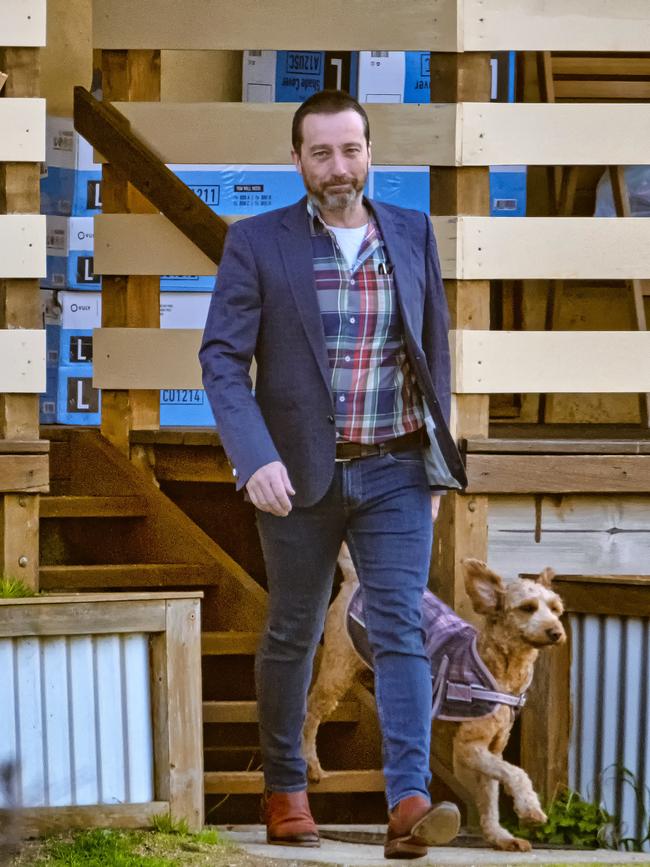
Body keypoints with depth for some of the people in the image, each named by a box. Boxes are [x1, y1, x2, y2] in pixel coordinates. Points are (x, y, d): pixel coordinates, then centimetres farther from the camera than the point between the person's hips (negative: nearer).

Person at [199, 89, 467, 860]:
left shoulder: (413, 234, 4)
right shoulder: (256, 244, -4)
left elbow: (435, 348, 11)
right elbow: (223, 358, -9)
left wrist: (438, 464, 10)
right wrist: (255, 459, -22)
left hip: (395, 473, 1)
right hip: (300, 476, -1)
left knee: (400, 629, -10)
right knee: (292, 636, 12)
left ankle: (409, 805, -18)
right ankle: (284, 792, 28)